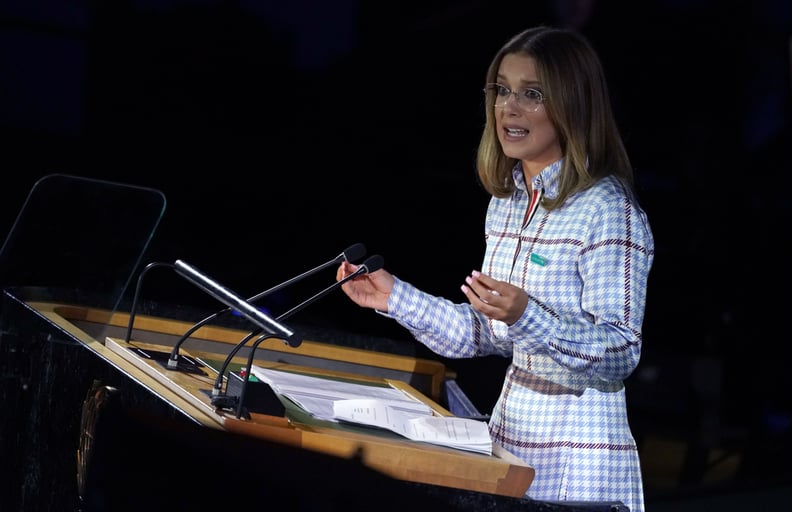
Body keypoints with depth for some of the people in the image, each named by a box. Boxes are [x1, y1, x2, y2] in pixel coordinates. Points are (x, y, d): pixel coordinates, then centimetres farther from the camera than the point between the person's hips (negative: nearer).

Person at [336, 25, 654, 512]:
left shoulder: (608, 211, -15)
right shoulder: (506, 204, 9)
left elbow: (621, 353, -19)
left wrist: (527, 316, -33)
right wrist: (396, 298, 6)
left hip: (578, 459, -7)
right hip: (508, 435, 7)